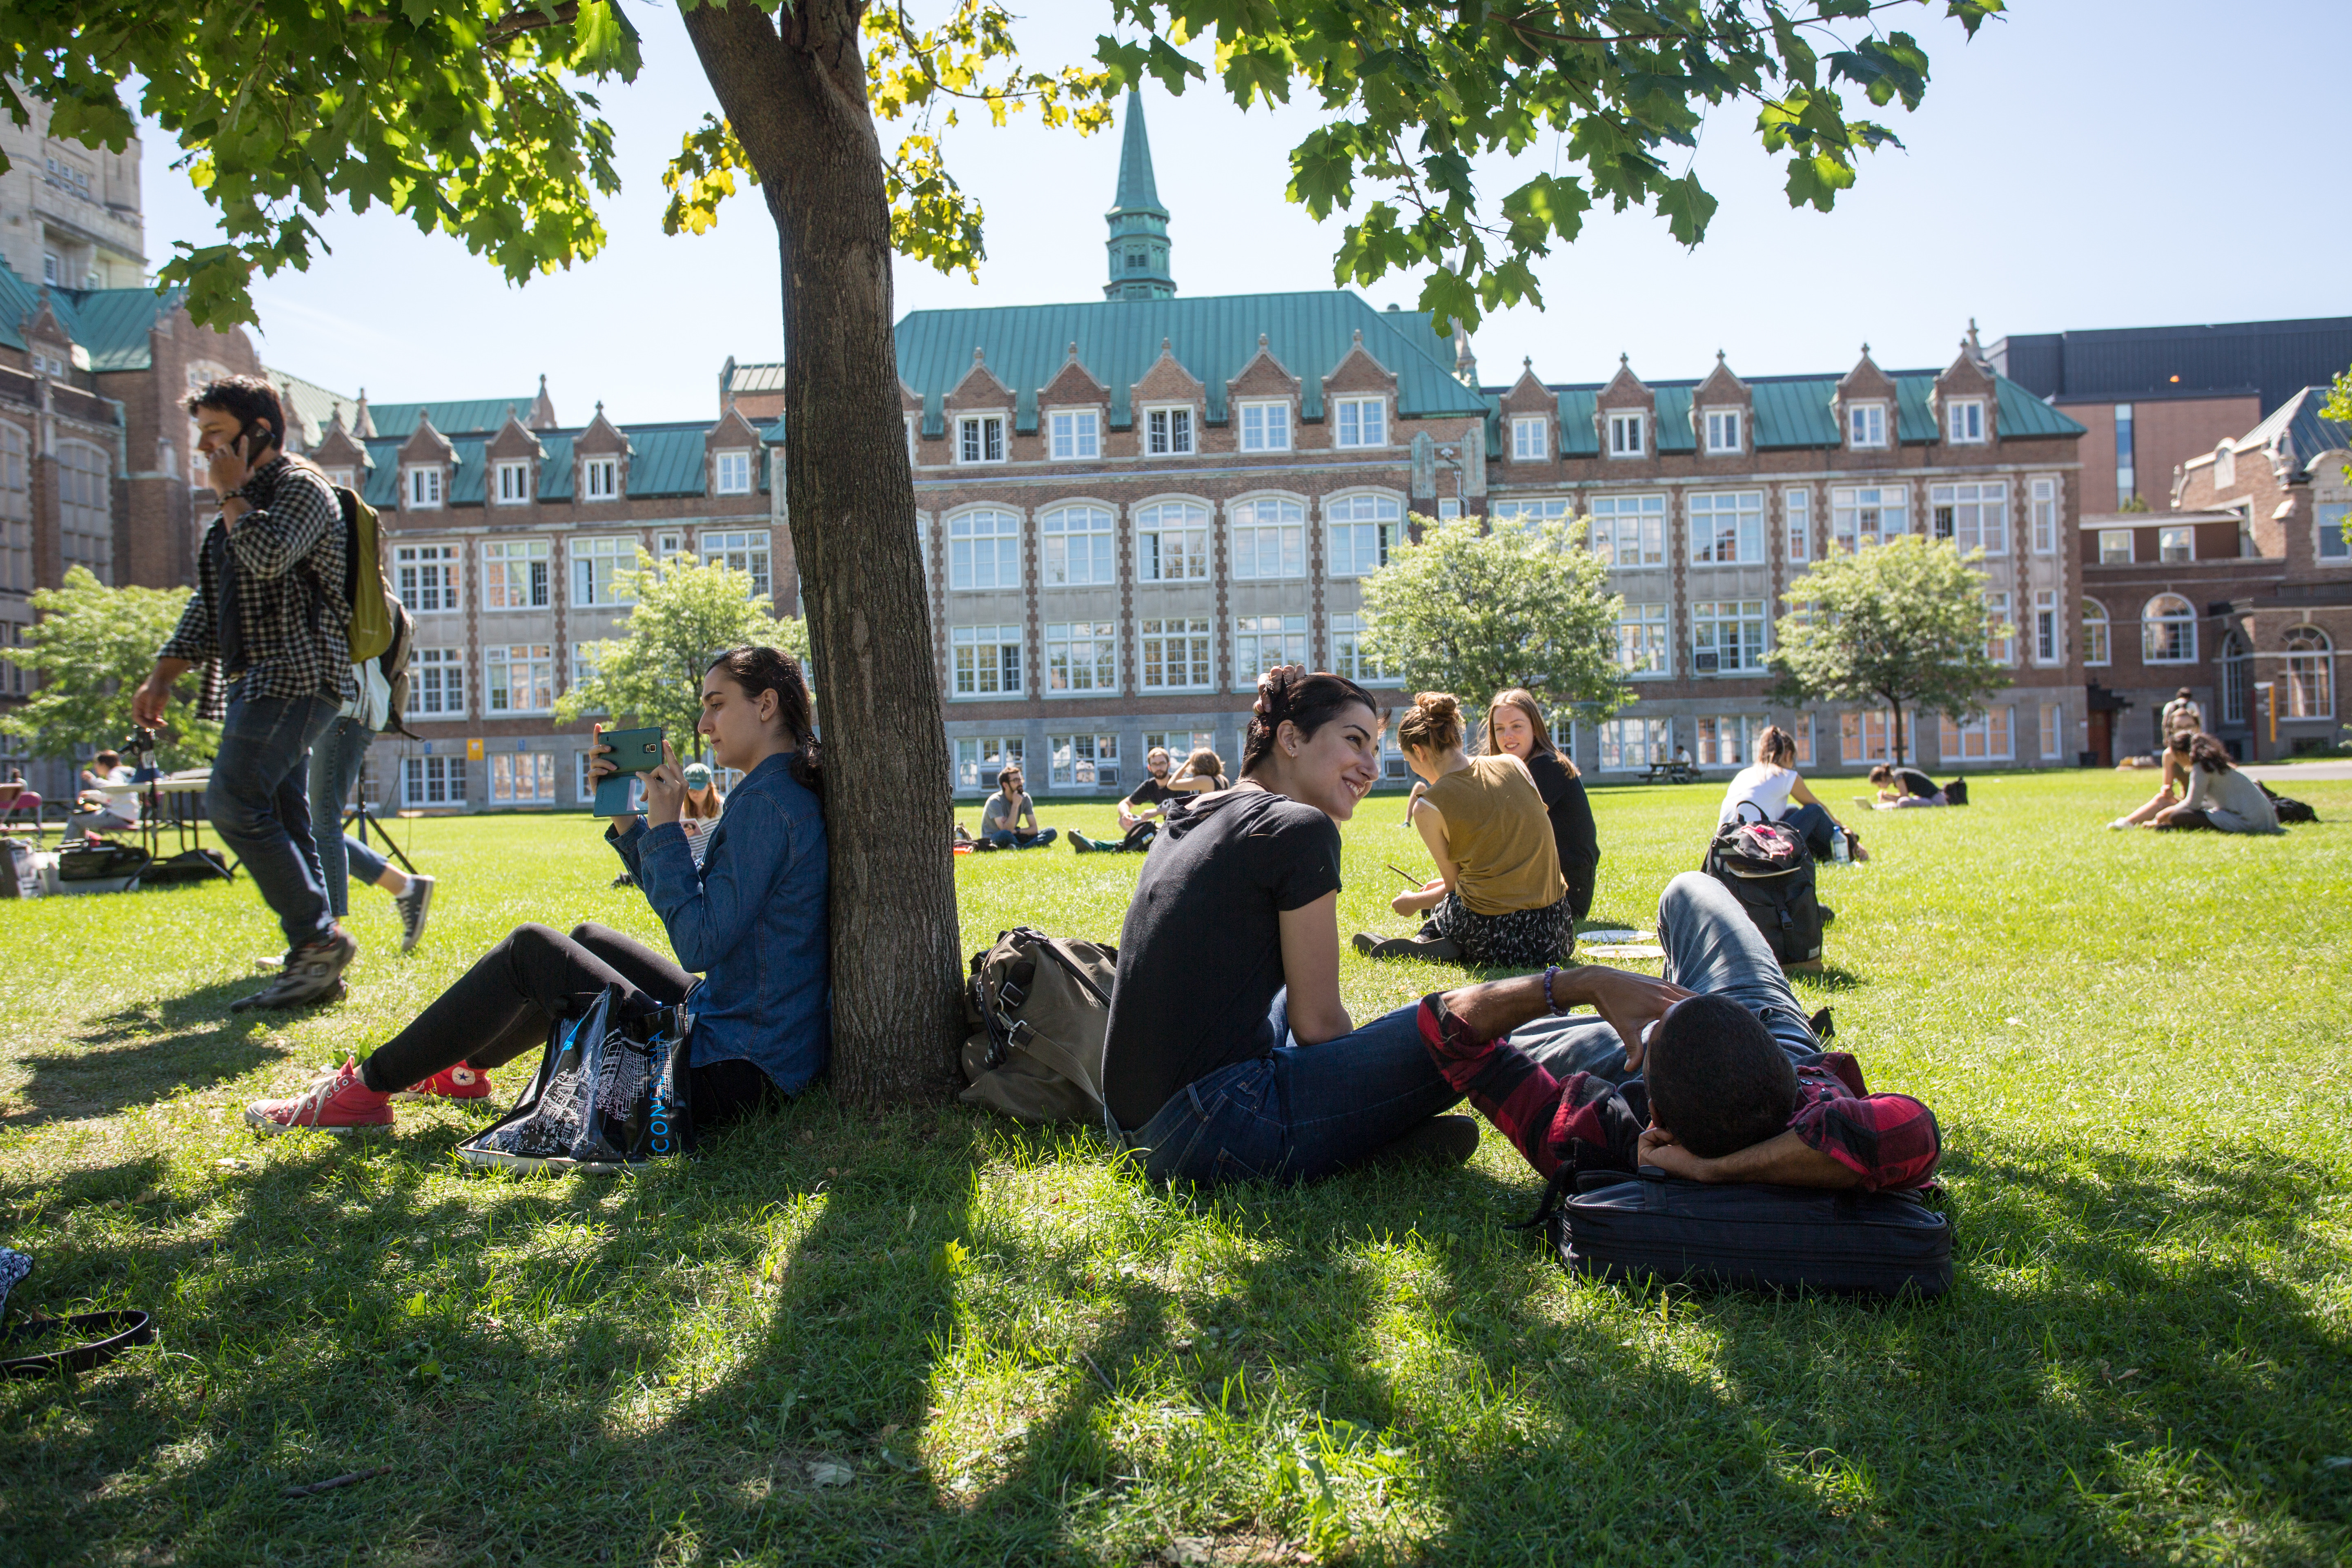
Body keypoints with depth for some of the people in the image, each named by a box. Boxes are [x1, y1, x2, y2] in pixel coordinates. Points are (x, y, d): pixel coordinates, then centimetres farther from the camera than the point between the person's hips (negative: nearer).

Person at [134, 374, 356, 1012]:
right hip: (257, 681, 9)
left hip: (296, 675, -9)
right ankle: (315, 968, 4)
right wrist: (162, 676, 18)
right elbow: (207, 606, 25)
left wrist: (231, 492, -7)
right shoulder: (243, 507, 25)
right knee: (282, 824, 4)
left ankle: (320, 939, -14)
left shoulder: (301, 486, -2)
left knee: (234, 803, -18)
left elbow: (269, 555, -23)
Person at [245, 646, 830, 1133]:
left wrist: (666, 826, -16)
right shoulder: (789, 793, 12)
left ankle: (366, 1089, 12)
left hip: (730, 1076, -10)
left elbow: (699, 942, -23)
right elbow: (693, 903, 18)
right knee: (589, 939, 25)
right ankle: (465, 1067, 41)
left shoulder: (766, 803, -19)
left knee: (528, 950, -1)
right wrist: (624, 815, 9)